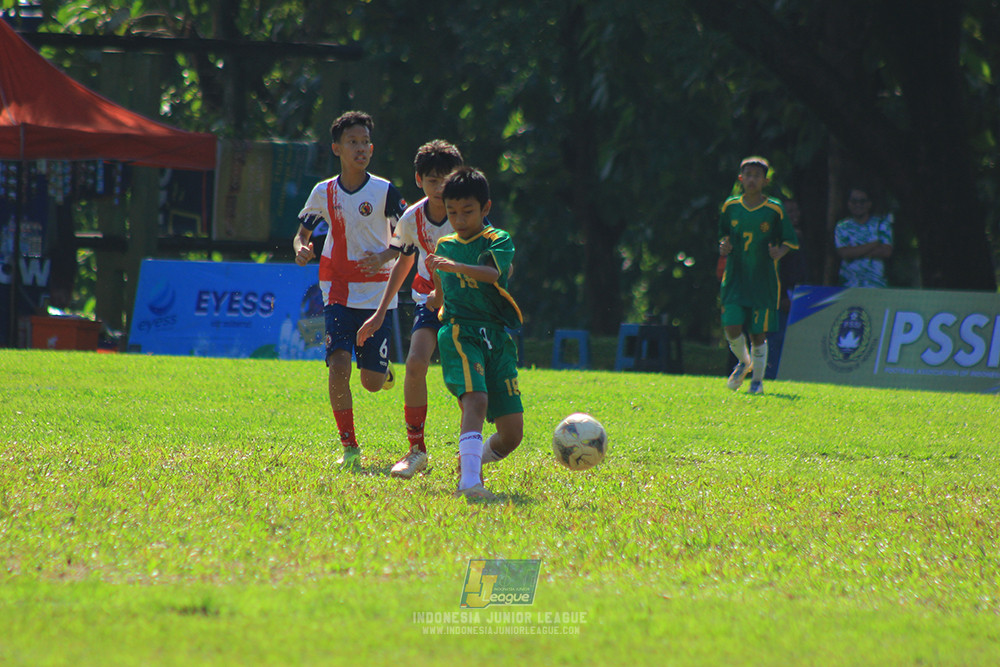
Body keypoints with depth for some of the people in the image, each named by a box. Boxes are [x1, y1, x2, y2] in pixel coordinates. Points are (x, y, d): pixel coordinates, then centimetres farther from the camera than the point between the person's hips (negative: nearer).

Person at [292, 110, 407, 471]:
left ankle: (385, 369, 39)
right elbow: (302, 232, 16)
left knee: (372, 382, 0)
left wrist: (384, 256, -21)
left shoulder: (385, 192, -5)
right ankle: (349, 448, -6)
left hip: (377, 295, -1)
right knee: (339, 367, -18)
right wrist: (301, 249, -7)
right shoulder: (323, 192, 3)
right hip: (338, 295, 1)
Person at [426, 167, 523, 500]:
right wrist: (437, 298, 17)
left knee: (511, 432, -3)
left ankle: (471, 460, 27)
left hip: (497, 336, 0)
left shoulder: (498, 241, 4)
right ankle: (469, 482, -40)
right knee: (475, 399, -28)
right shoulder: (445, 246, 17)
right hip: (459, 332, 0)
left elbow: (492, 273, -21)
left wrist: (457, 267, -35)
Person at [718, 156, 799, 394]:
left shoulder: (774, 210, -3)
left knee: (759, 334, -2)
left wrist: (779, 252, -16)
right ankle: (743, 362, 22)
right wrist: (724, 247, -4)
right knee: (732, 328, -9)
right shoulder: (731, 207, 5)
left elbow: (790, 240, 4)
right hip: (735, 277, 2)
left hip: (764, 280, -2)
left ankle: (758, 379, 14)